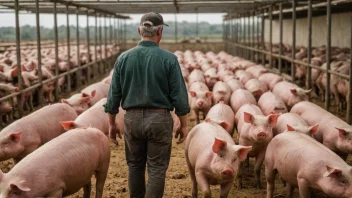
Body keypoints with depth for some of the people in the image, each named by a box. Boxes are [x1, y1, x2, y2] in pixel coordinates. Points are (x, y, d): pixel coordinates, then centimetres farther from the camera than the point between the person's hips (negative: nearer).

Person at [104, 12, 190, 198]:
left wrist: (112, 123, 13)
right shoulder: (168, 58, -8)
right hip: (159, 119, -3)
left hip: (132, 118, 3)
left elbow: (114, 94, 3)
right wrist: (183, 124, 3)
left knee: (135, 166, 18)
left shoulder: (124, 58, 0)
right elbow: (179, 95, -7)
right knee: (156, 169, 5)